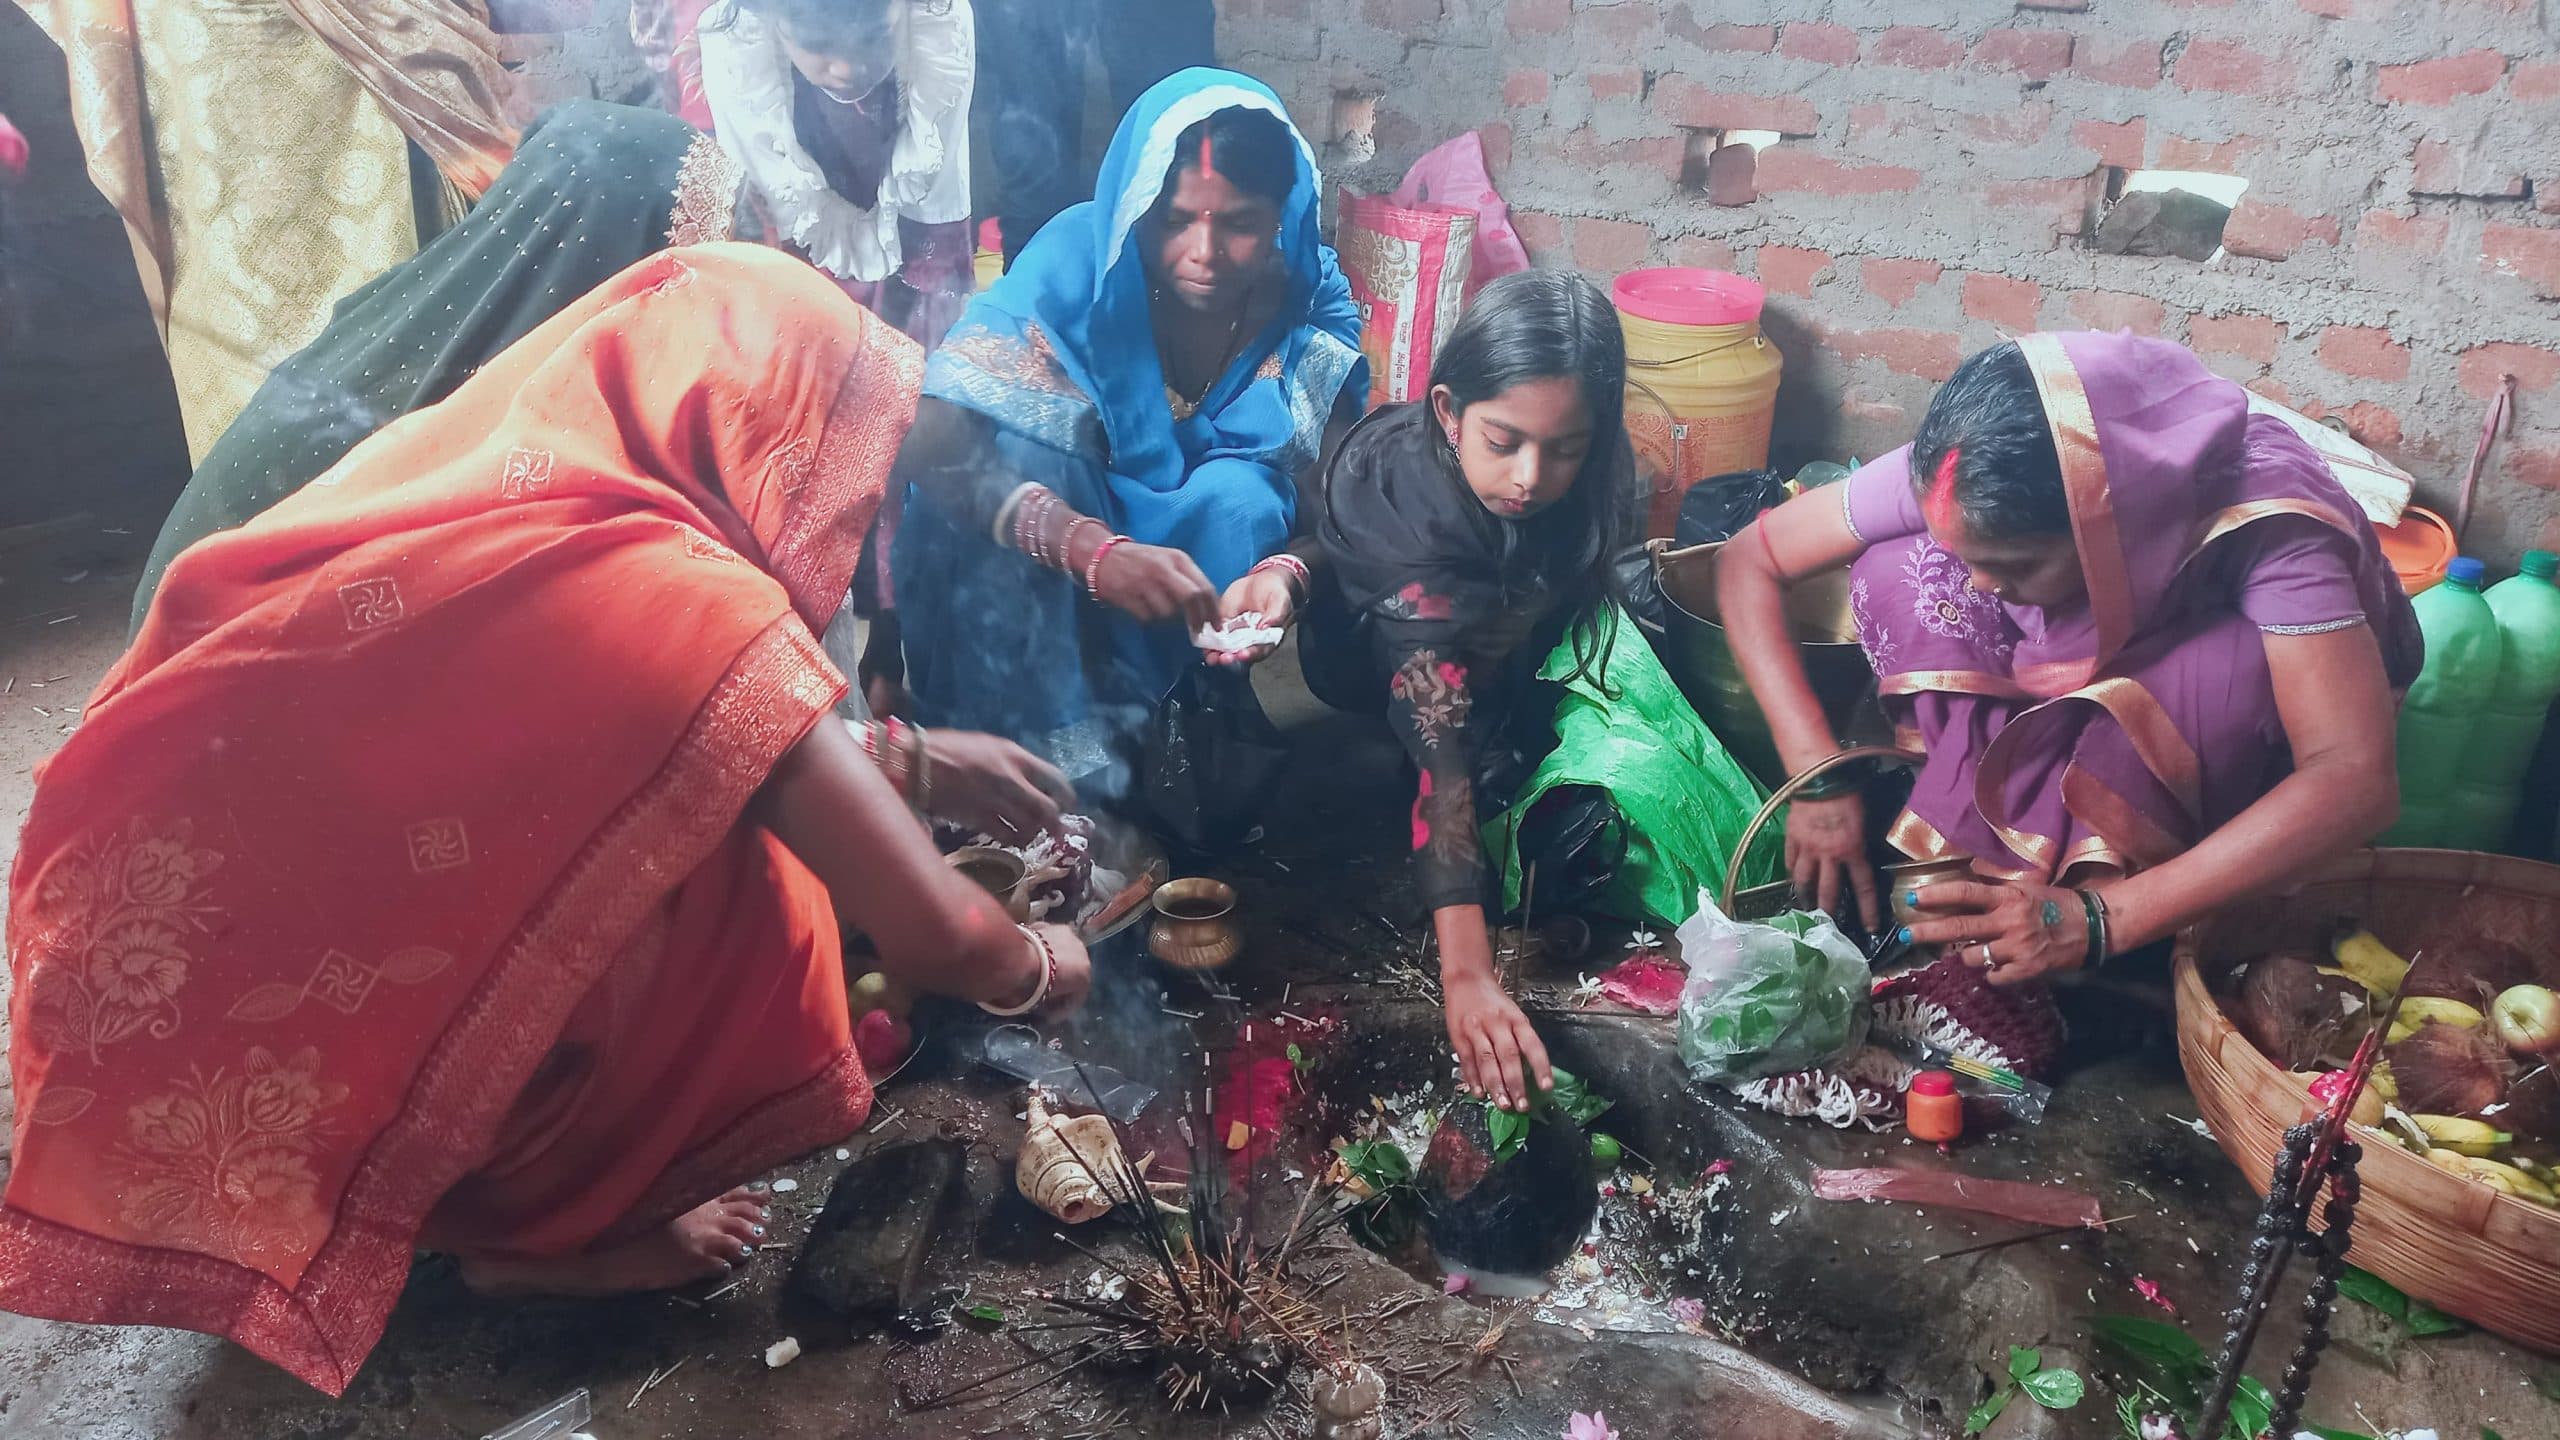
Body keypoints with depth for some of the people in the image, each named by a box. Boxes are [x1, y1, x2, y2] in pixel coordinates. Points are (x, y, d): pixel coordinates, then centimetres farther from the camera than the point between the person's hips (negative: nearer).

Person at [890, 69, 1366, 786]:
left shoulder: (1310, 302, -16)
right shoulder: (1080, 256, -23)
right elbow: (933, 440, -33)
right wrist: (1093, 550, -50)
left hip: (1214, 538, 1)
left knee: (1240, 497, -30)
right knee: (1027, 428, -30)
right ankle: (1053, 758, -28)